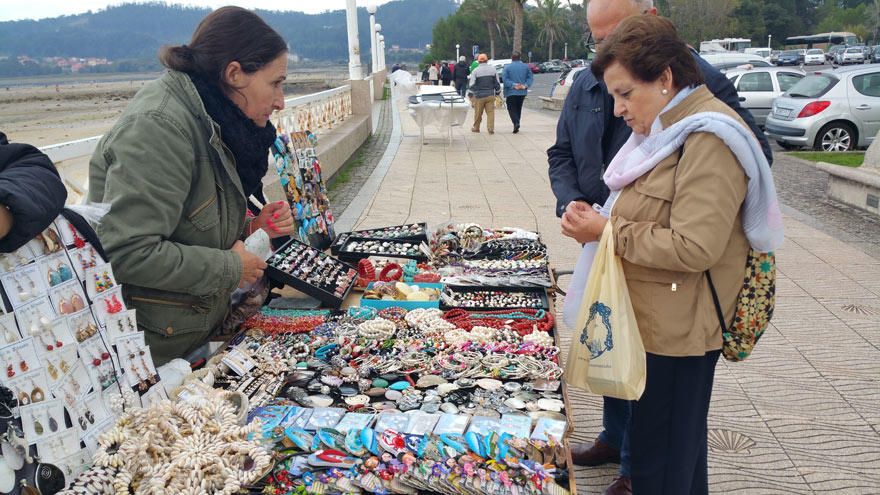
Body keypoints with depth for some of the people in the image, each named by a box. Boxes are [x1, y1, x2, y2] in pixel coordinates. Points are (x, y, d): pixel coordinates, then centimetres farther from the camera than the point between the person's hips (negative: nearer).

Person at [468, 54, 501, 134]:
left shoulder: (475, 71, -6)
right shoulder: (493, 69, 3)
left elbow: (472, 84, -6)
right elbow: (497, 83, 8)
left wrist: (469, 93, 6)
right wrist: (497, 92, 19)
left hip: (479, 96, -2)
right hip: (490, 95, 2)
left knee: (478, 113, 9)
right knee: (490, 112, 1)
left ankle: (476, 128, 23)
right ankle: (491, 129, -5)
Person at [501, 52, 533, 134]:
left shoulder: (507, 67, -5)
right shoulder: (526, 67, 6)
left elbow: (505, 79, -14)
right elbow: (530, 77, 0)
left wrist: (513, 85, -17)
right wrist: (525, 85, -8)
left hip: (511, 92, -4)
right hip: (522, 92, 4)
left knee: (511, 108, 2)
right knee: (518, 109, 16)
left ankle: (516, 123, -19)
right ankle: (516, 124, 20)